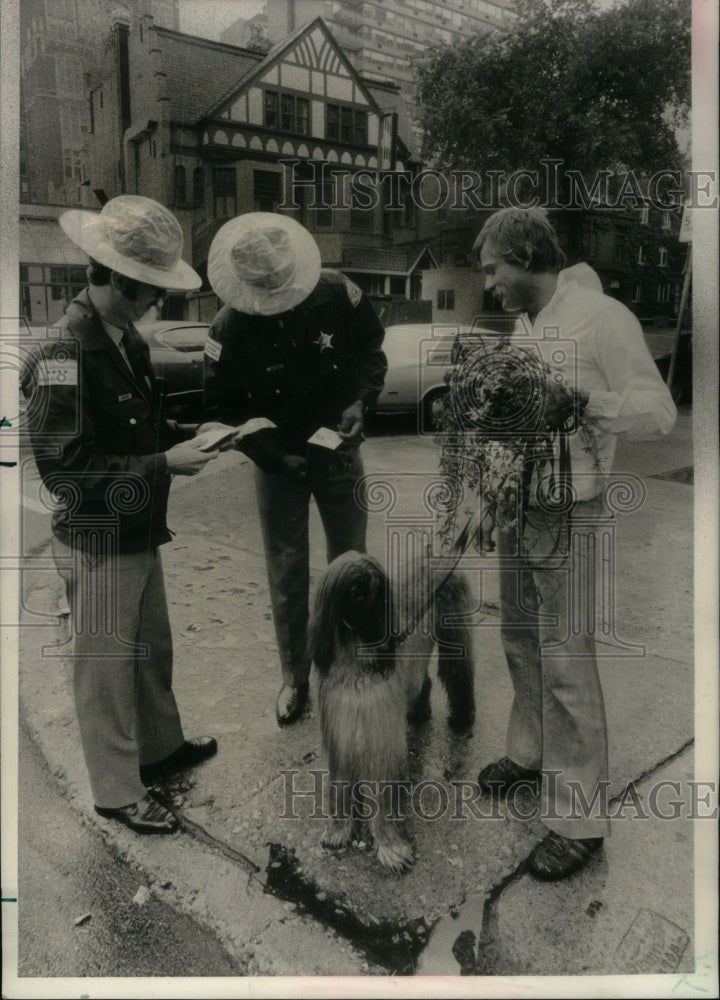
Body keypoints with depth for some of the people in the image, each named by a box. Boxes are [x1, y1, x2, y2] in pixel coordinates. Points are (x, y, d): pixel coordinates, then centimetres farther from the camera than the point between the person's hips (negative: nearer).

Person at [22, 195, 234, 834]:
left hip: (140, 533, 9)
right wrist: (164, 464, -24)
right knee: (107, 666, 8)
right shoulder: (63, 355, -22)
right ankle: (118, 792, 27)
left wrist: (186, 435, 0)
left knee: (153, 649, 23)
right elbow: (65, 469, -24)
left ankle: (161, 747, 44)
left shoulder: (127, 339, 6)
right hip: (97, 545, -9)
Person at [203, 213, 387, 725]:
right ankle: (294, 677, 23)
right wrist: (269, 452, -15)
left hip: (339, 450, 2)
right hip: (278, 462, -1)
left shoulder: (338, 294, -13)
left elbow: (371, 351, 3)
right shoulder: (230, 327, -16)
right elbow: (222, 405, -7)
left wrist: (360, 400, -12)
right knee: (287, 573, 5)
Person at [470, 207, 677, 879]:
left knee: (565, 661, -4)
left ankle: (578, 819, 9)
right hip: (516, 508, 8)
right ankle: (531, 753, 38)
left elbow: (658, 413, -15)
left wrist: (581, 404, -29)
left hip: (568, 514, -8)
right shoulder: (523, 325, 13)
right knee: (520, 641, 18)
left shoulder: (601, 316, -12)